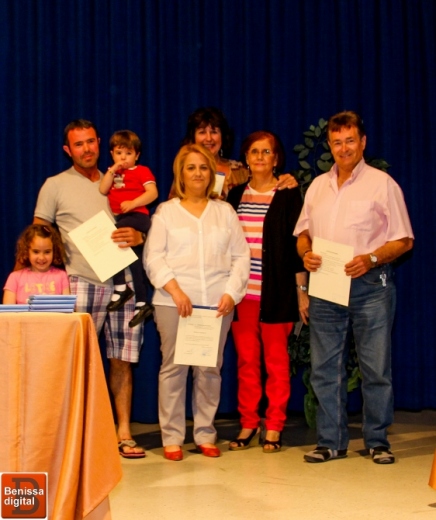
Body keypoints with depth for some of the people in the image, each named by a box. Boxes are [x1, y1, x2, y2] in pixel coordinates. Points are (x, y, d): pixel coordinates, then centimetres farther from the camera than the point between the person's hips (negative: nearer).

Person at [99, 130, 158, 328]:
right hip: (118, 218, 6)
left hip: (138, 216, -6)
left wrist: (133, 203, -18)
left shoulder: (142, 171, 4)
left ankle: (120, 287, -19)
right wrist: (112, 171, -2)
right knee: (135, 261, 8)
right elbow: (102, 190, 4)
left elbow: (153, 193, -9)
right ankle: (142, 304, 13)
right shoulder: (113, 173, 20)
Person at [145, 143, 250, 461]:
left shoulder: (224, 211, 16)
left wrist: (231, 292, -4)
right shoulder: (166, 211, 10)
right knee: (173, 367, -2)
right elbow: (153, 257, 2)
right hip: (174, 301, -1)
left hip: (217, 303, 2)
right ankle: (172, 437, 5)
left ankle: (205, 434, 13)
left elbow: (241, 256, 10)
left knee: (210, 369, 3)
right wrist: (174, 290, -11)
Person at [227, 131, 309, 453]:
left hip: (275, 291, -3)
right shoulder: (236, 194, 11)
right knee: (246, 359, 6)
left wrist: (302, 290, -4)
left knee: (276, 359, 2)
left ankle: (275, 427, 10)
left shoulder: (288, 195, 1)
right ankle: (248, 424, 15)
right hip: (242, 291, 3)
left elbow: (296, 244, -1)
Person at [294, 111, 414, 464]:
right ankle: (331, 442, 14)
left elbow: (404, 240, -2)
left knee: (376, 368, 0)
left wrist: (371, 259, -18)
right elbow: (303, 233, 20)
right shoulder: (317, 186, 15)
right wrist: (306, 254, -3)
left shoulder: (382, 183, 1)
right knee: (325, 368, 6)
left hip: (369, 285, -4)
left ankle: (378, 442, 11)